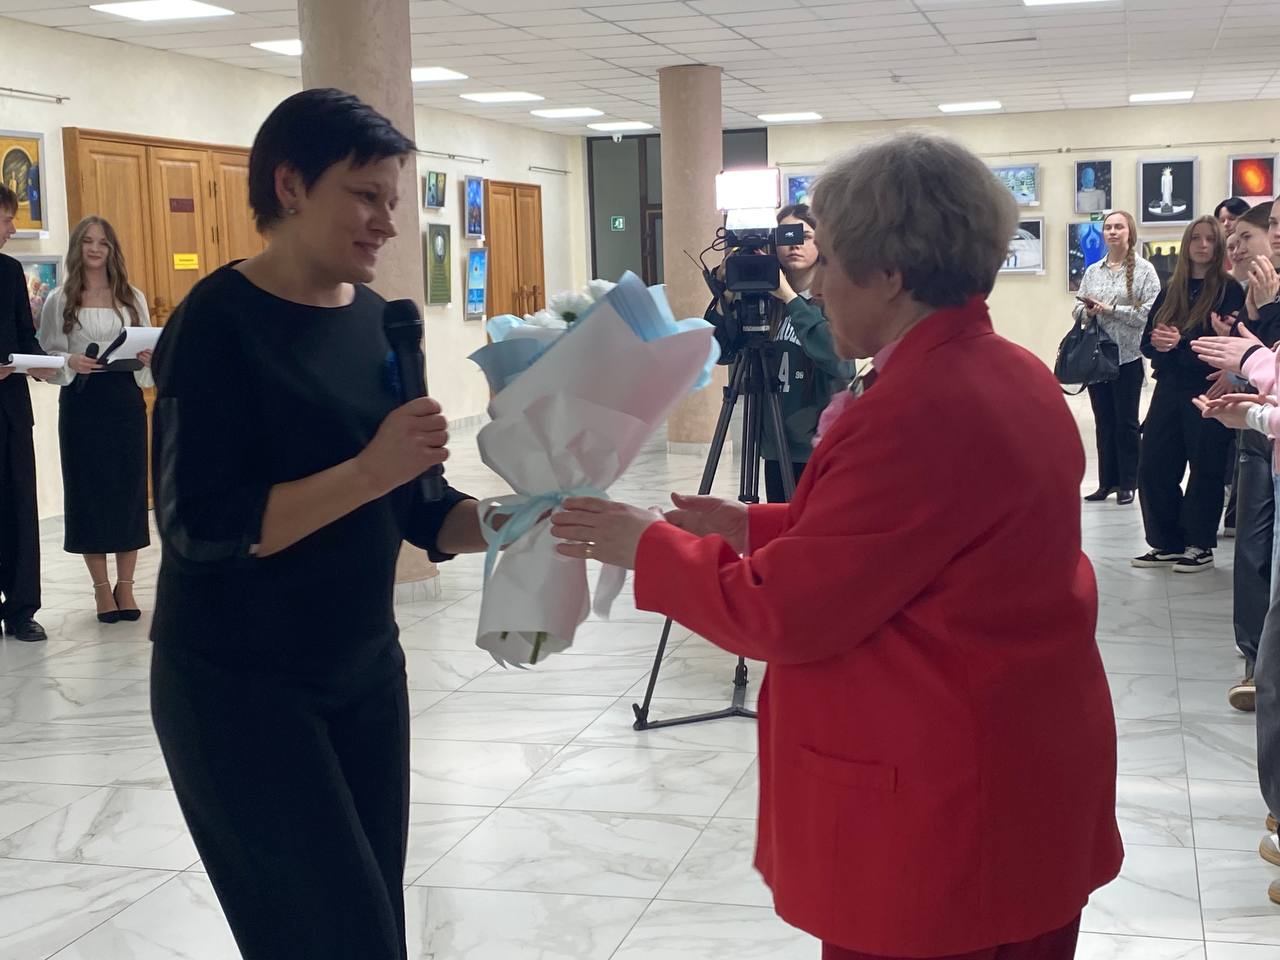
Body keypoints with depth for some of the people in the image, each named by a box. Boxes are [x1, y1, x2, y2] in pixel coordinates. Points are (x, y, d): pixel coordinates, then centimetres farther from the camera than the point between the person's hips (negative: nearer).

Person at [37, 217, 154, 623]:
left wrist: (147, 359, -12)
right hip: (81, 401, -1)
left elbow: (147, 348, 9)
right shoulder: (60, 300, 2)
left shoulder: (132, 297, 7)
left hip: (125, 397, 2)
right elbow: (47, 354, 1)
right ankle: (101, 587, 12)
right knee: (88, 490, 2)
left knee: (129, 487, 2)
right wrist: (70, 362, -19)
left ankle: (125, 585, 12)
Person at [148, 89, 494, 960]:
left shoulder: (379, 318, 4)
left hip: (365, 670, 7)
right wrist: (370, 470, -28)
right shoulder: (219, 322, -16)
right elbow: (200, 528, -24)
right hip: (236, 685, -7)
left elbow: (408, 502, 8)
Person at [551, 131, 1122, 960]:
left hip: (941, 814, -9)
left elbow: (783, 614, -19)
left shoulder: (916, 412, -25)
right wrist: (756, 530, 9)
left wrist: (649, 546, -5)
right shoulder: (1018, 379, 5)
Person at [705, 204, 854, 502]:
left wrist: (789, 297, -23)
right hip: (777, 444, 4)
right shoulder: (766, 298, 5)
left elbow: (836, 356, -24)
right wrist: (726, 295, -12)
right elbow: (722, 352, 0)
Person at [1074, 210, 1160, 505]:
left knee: (1126, 422, 4)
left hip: (1128, 356, -4)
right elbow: (1078, 309, 11)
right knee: (1103, 421, 10)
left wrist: (1111, 309, -16)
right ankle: (1107, 481, 18)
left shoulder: (1144, 270, -5)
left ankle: (1128, 484, 13)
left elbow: (1150, 313, -13)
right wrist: (1087, 312, -11)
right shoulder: (1092, 271, 10)